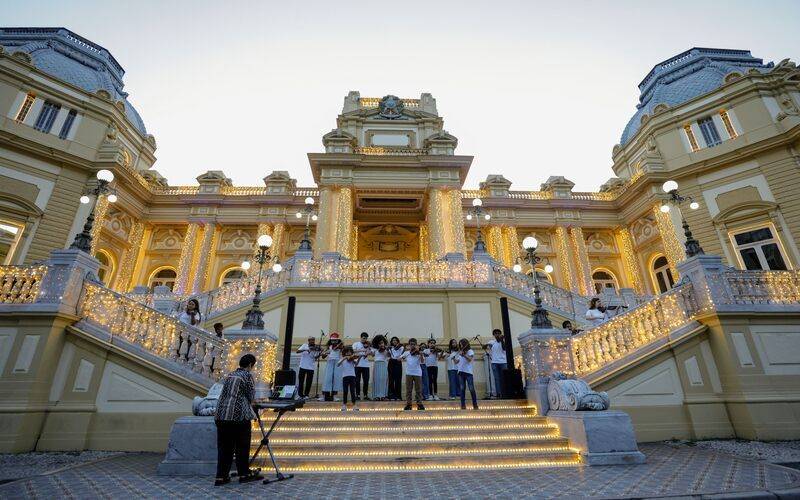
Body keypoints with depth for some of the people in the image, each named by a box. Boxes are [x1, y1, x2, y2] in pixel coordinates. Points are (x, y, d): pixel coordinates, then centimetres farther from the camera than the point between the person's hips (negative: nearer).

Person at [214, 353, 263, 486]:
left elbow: (225, 393, 16)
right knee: (242, 446, 8)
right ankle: (244, 474, 18)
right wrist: (249, 403, 19)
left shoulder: (229, 375, 14)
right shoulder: (247, 375, -5)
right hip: (239, 415, -6)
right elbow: (251, 396, -3)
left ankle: (221, 476, 17)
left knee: (224, 447, 13)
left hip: (221, 415, 6)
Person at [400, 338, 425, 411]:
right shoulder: (406, 353, 8)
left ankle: (419, 404, 11)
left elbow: (422, 361, -12)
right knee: (408, 389, 5)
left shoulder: (418, 352, 2)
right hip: (409, 373, 1)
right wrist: (402, 357, -20)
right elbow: (399, 358, 1)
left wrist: (421, 354, -30)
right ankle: (408, 404, 12)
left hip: (417, 373, -1)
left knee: (418, 389, 3)